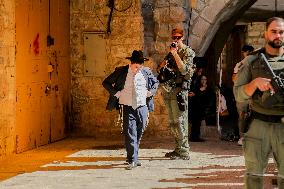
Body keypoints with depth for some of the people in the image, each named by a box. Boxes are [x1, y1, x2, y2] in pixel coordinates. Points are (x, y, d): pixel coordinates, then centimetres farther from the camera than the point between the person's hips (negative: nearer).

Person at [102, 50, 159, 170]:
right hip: (128, 107, -3)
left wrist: (150, 92, 5)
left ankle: (132, 156, 26)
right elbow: (106, 83, 5)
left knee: (139, 134, 10)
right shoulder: (121, 71, -3)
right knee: (130, 134, -9)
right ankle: (132, 160, -8)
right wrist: (116, 93, -5)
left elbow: (156, 82, 21)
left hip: (142, 107, 3)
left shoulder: (146, 71, 3)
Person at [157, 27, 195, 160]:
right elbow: (159, 69, 21)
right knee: (172, 122, 12)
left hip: (179, 90, -8)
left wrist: (175, 54, -17)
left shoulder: (187, 52, -3)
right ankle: (178, 148, 19)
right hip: (168, 90, 8)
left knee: (180, 121, -10)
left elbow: (184, 70, -17)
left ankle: (184, 151, -8)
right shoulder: (171, 52, 19)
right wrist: (163, 64, -1)